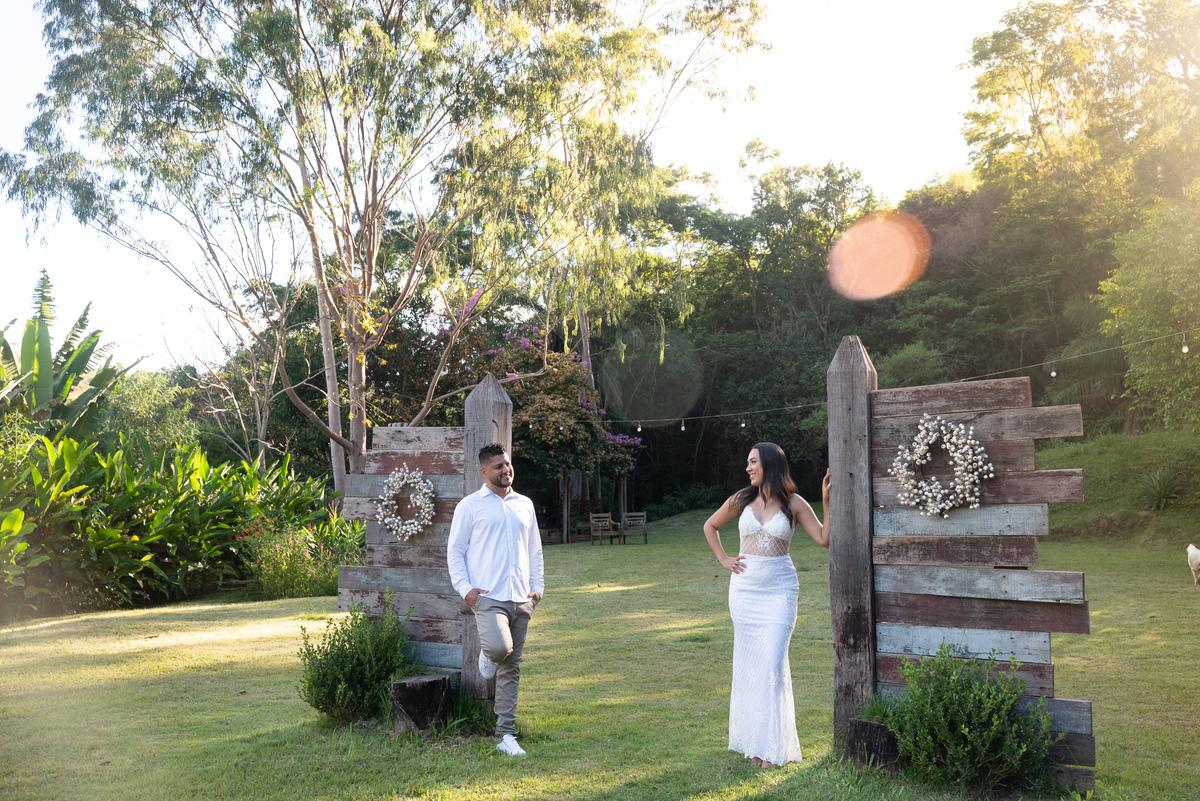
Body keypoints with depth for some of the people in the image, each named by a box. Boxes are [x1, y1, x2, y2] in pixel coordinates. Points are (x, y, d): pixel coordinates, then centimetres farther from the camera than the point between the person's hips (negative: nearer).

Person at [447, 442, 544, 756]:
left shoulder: (524, 504, 16)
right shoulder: (470, 506, 2)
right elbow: (454, 551, 2)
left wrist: (537, 586, 9)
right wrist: (465, 588, -10)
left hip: (521, 599, 5)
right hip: (488, 597, -5)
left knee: (511, 667, 7)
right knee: (499, 648, -27)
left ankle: (506, 736, 16)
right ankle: (488, 655, 11)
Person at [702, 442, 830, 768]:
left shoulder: (793, 503, -1)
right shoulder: (741, 499, 4)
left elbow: (825, 540, -6)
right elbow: (710, 526, 19)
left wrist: (827, 502, -13)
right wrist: (723, 559, 9)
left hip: (779, 590, -2)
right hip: (744, 588, 2)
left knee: (772, 664, -7)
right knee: (747, 662, 7)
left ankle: (771, 745, 2)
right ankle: (749, 738, 18)